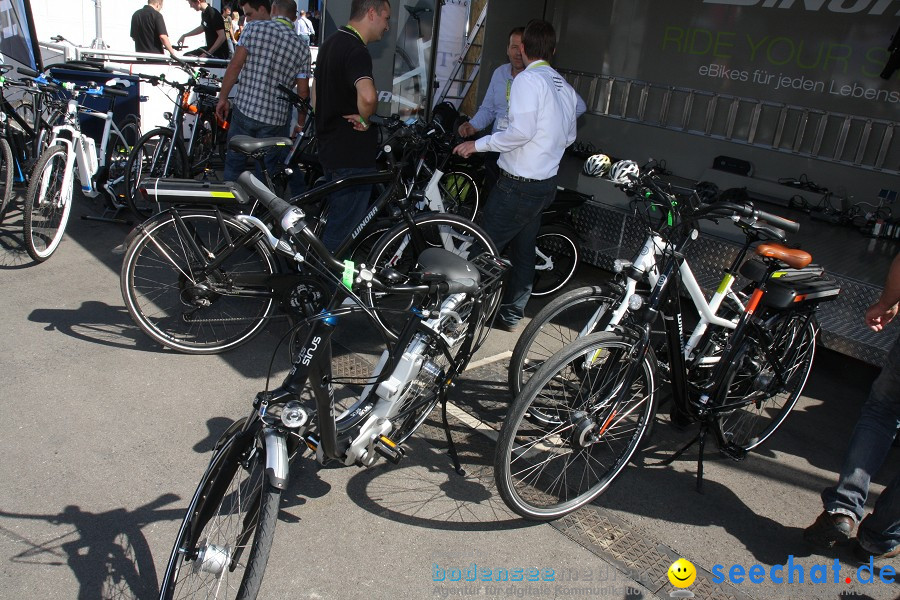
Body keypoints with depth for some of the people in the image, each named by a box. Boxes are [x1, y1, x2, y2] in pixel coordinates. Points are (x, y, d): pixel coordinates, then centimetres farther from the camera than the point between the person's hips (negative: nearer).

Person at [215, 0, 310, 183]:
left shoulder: (254, 27, -3)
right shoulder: (302, 47, 1)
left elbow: (235, 66, -8)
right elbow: (303, 91, 1)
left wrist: (223, 98, 2)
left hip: (244, 109, 0)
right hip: (275, 118, 0)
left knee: (234, 164, 16)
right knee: (268, 171, 12)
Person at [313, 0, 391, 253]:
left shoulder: (331, 43, 13)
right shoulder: (355, 50, -19)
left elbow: (316, 96, 23)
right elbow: (367, 95, -39)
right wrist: (364, 119, -21)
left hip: (329, 148, 10)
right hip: (352, 156, -10)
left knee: (333, 220, 22)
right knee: (342, 230, 0)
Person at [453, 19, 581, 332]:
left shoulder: (528, 79, -14)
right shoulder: (565, 87, 12)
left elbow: (521, 131, -24)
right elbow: (569, 136, 18)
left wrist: (478, 144, -14)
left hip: (518, 185, -9)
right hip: (547, 183, 9)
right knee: (523, 250, 15)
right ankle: (512, 314, 25)